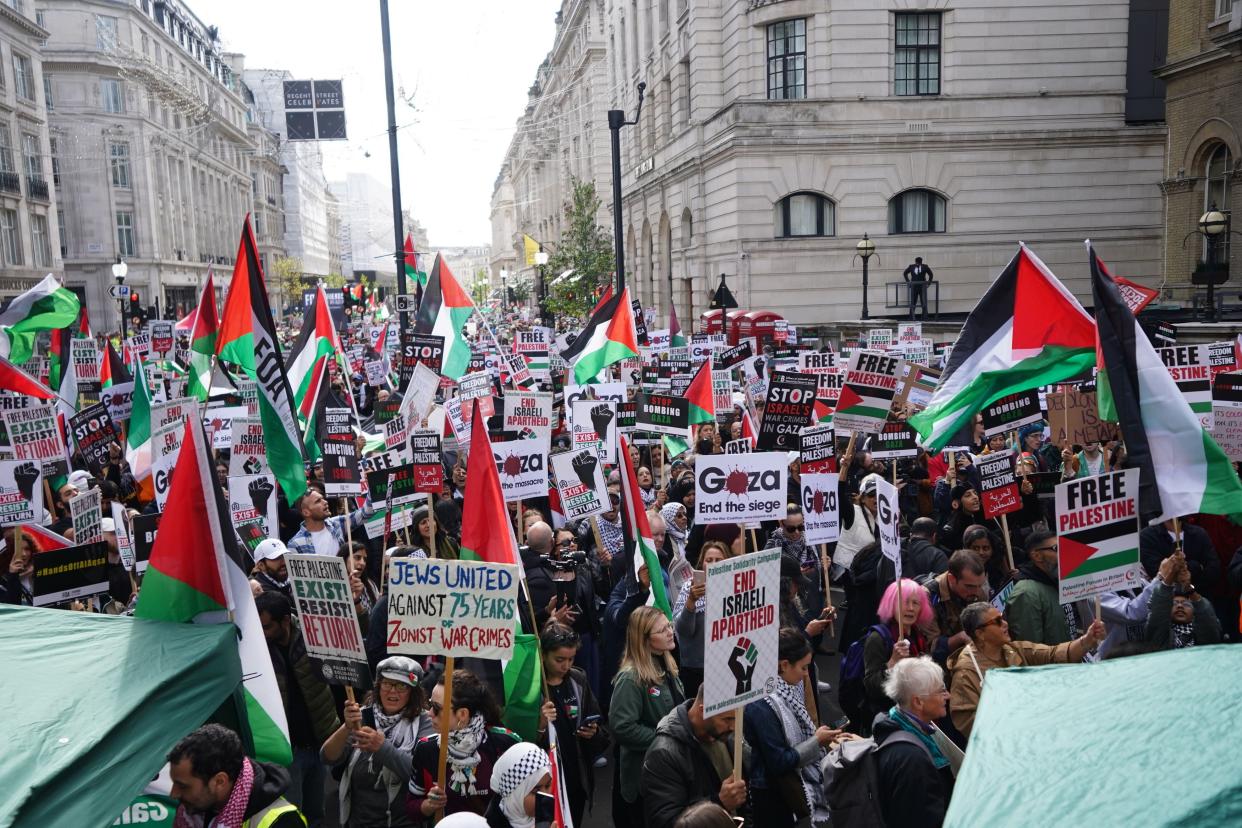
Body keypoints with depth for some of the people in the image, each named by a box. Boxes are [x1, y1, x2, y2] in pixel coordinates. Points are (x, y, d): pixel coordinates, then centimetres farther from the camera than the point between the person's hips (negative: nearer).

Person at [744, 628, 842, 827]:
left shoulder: (788, 690, 2)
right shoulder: (762, 705, -24)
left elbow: (798, 739, 7)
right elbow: (778, 763, -23)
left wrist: (823, 739, -6)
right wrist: (817, 742, -15)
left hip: (795, 783, 8)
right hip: (774, 796, -8)